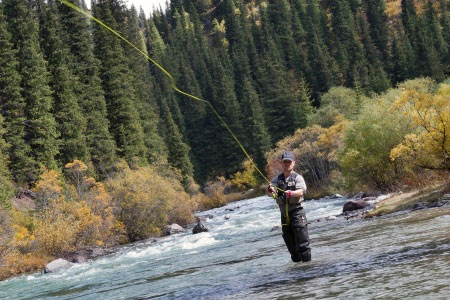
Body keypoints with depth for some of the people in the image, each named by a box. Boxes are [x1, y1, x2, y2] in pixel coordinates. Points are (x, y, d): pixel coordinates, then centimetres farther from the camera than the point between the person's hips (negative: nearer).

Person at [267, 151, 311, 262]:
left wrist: (291, 193, -40)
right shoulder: (277, 179, 11)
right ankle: (296, 262, 22)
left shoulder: (297, 177, -2)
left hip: (296, 212, -5)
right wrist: (270, 190, -28)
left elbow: (301, 191, -19)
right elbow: (270, 193, -3)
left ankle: (307, 262, -4)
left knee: (302, 240, -8)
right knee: (290, 243, 12)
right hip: (284, 214, 5)